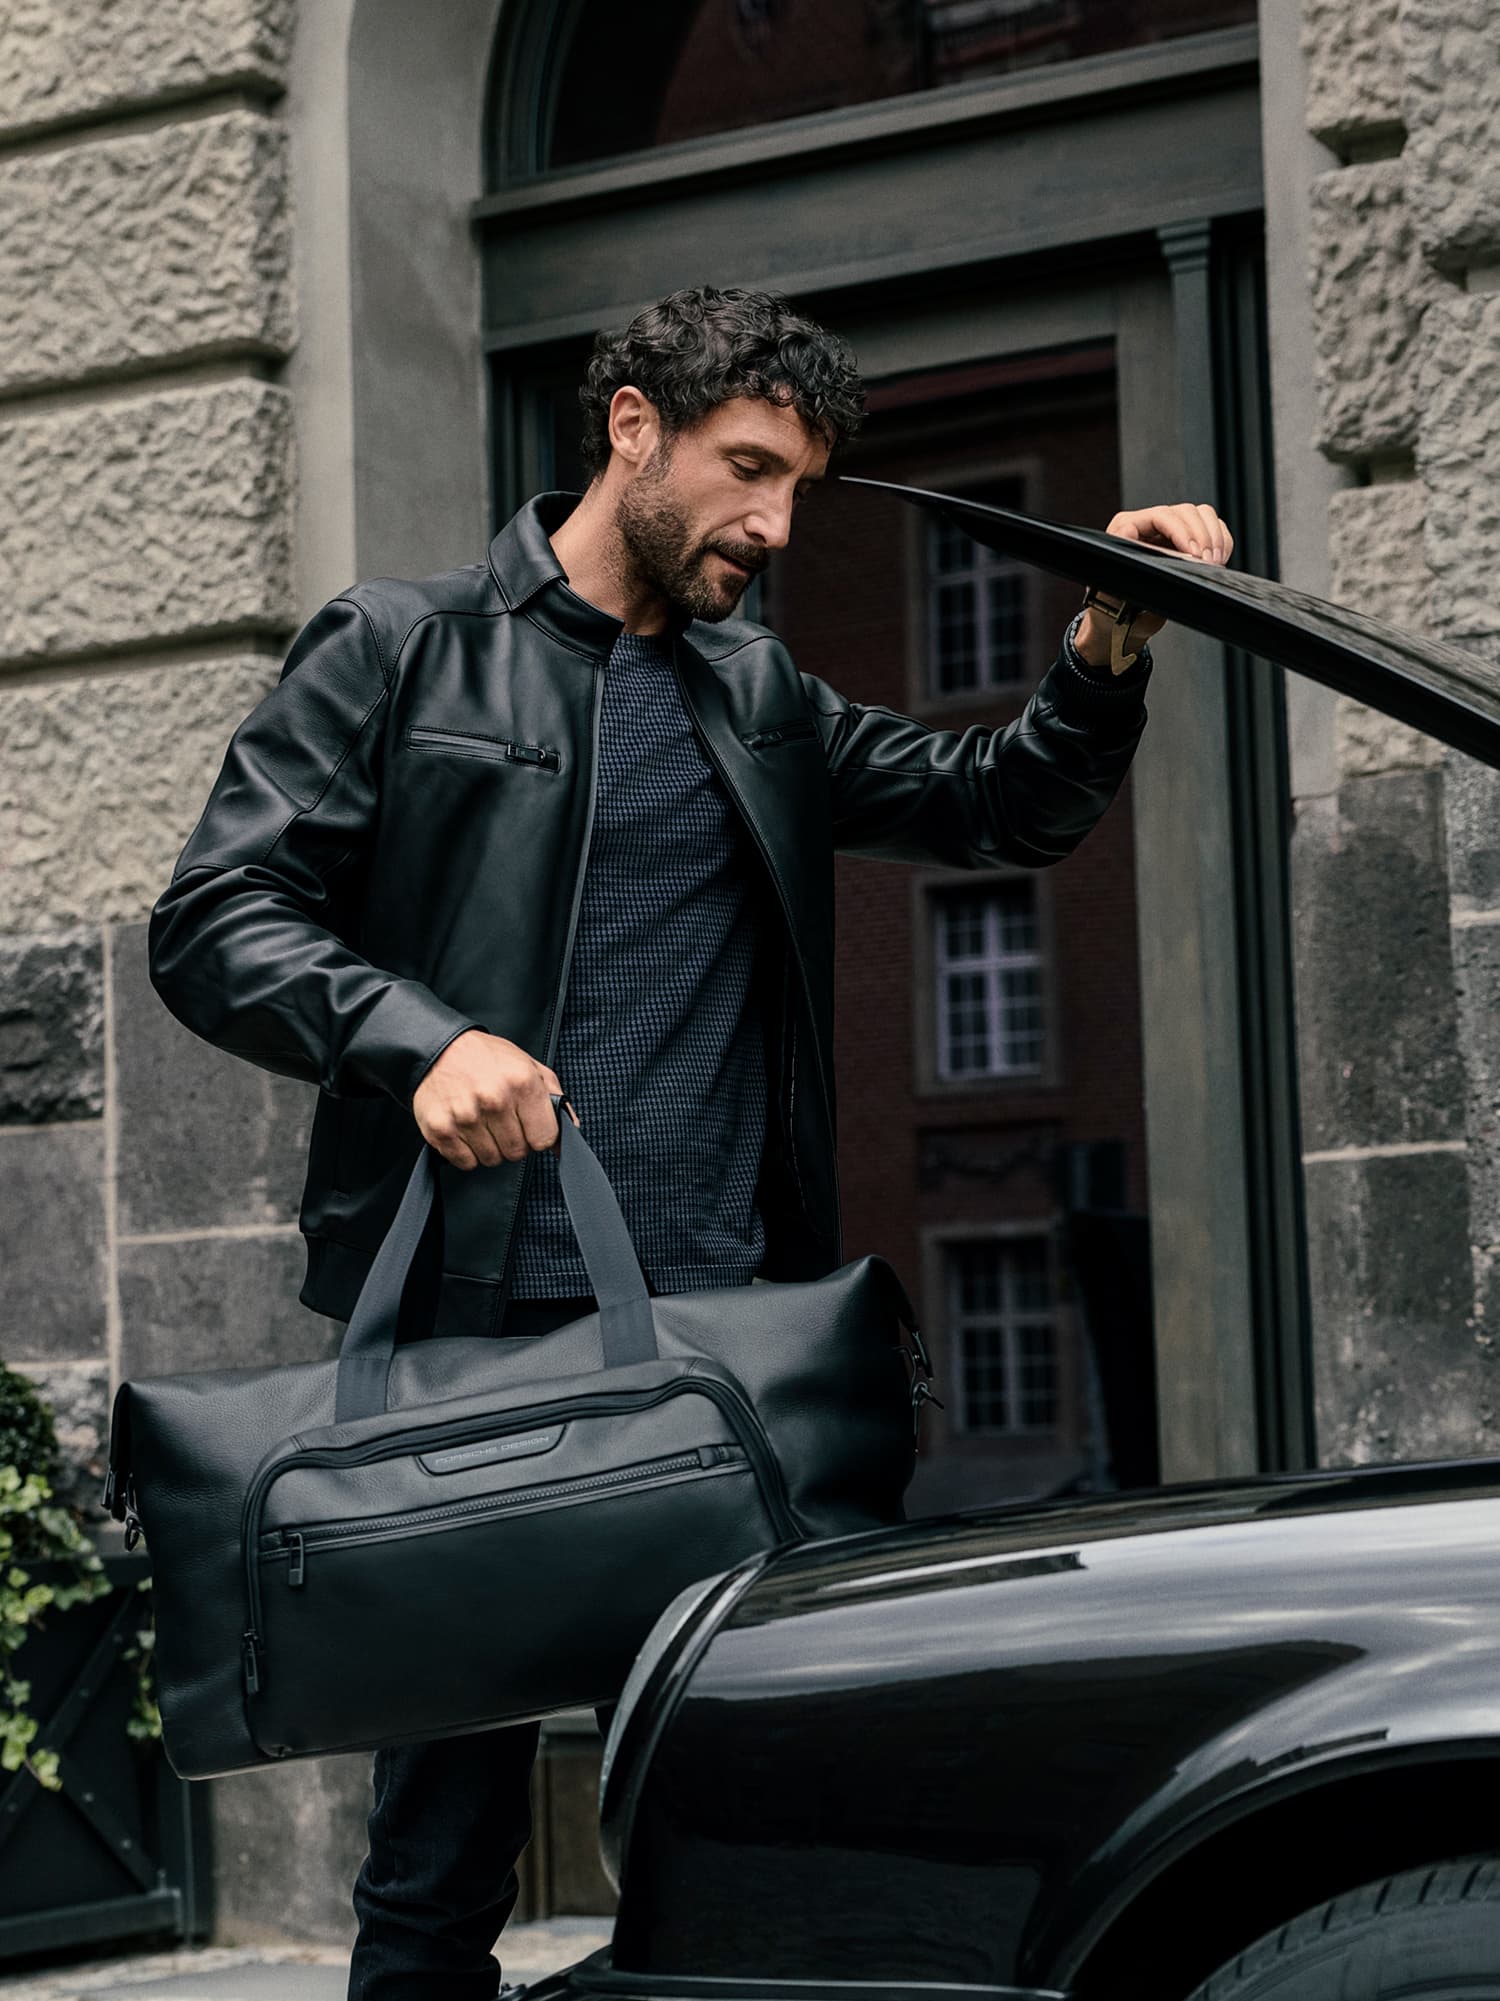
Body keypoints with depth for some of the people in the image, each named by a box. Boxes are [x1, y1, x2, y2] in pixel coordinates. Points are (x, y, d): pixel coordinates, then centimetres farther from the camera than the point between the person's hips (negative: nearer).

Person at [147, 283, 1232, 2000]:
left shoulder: (760, 703, 22)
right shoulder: (402, 652, 7)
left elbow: (1006, 805, 23)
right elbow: (214, 920, 0)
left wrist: (1106, 655, 3)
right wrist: (420, 1038, -18)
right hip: (472, 1325, -4)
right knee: (448, 1829, 0)